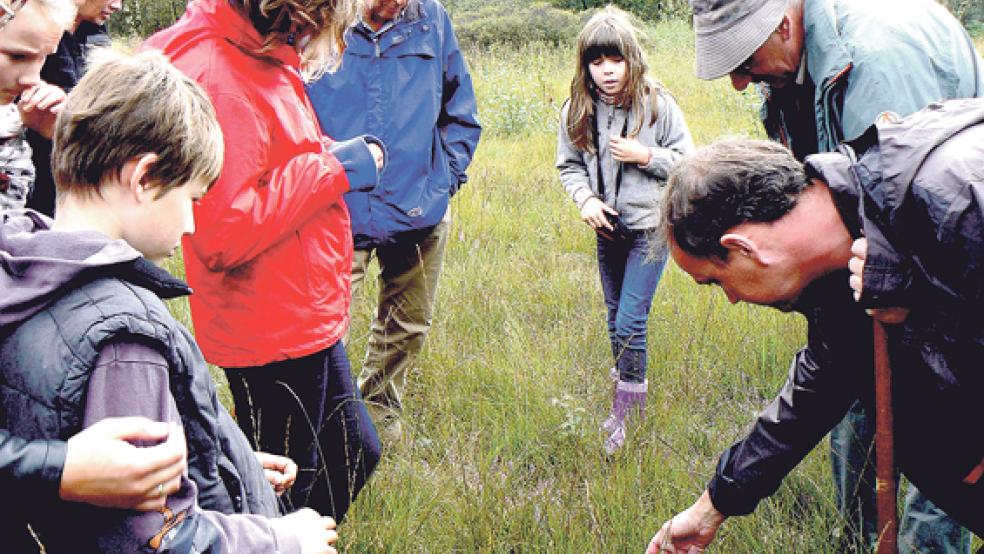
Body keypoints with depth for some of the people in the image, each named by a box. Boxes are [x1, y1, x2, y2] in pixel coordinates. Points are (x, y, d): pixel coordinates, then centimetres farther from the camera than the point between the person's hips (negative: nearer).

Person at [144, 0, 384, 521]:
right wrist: (332, 168, -22)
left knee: (354, 454, 22)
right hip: (272, 337, -10)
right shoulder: (217, 76, -25)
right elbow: (222, 235, -31)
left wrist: (336, 152, 1)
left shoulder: (257, 55, 8)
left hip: (306, 320, 10)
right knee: (285, 494, 7)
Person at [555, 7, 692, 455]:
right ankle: (628, 401, 38)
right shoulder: (577, 111, -4)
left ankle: (626, 414, 4)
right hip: (608, 227, 5)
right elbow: (569, 165, 7)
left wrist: (646, 156, -20)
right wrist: (585, 198, -10)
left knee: (630, 321, -9)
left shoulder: (657, 104, -13)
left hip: (650, 225, -4)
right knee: (616, 318, 17)